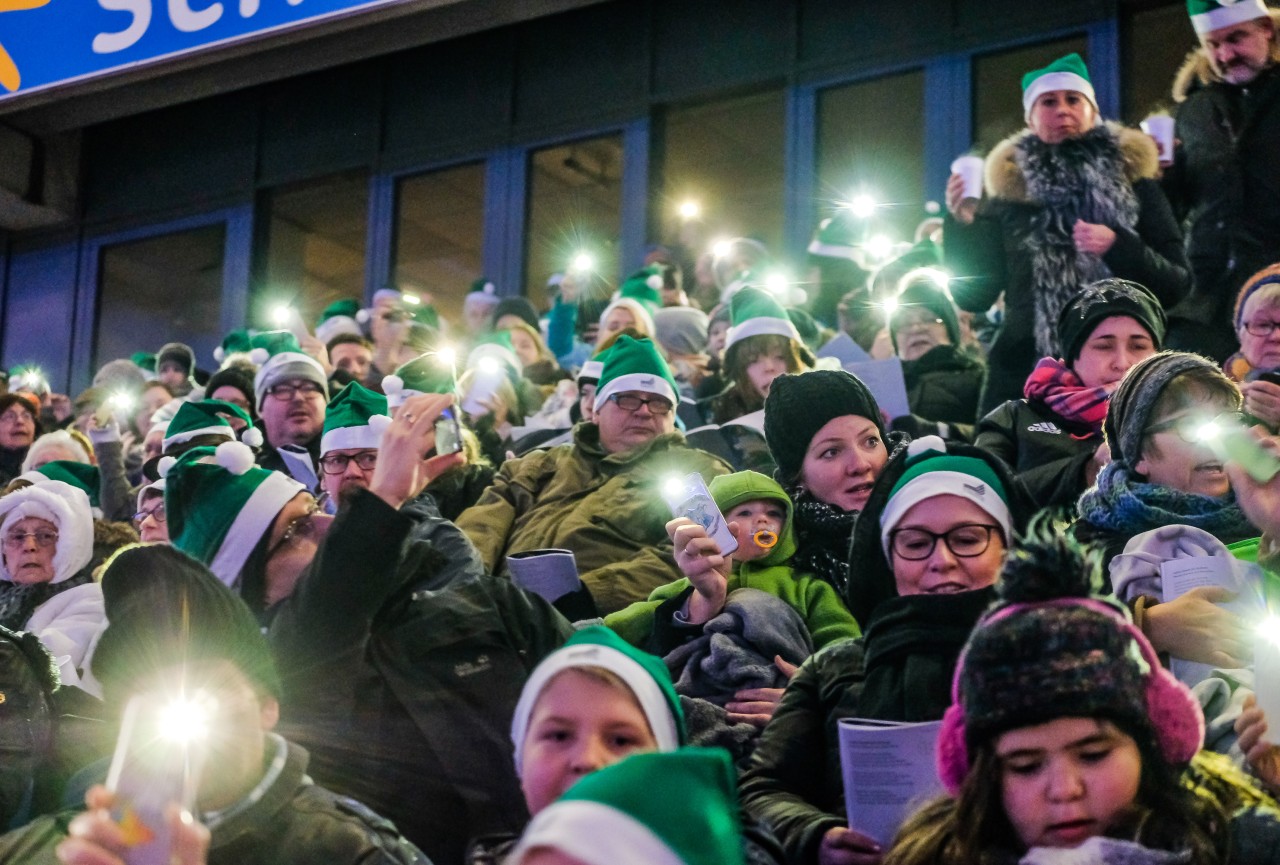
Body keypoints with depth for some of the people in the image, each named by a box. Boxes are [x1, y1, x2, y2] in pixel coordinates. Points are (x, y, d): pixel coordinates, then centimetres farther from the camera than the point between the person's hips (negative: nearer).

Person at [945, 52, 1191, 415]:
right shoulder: (1009, 189, 10)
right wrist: (963, 226, -6)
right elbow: (974, 298, 8)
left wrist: (1118, 247, -13)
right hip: (1025, 375, 1)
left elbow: (1177, 286, 2)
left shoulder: (1132, 182, 8)